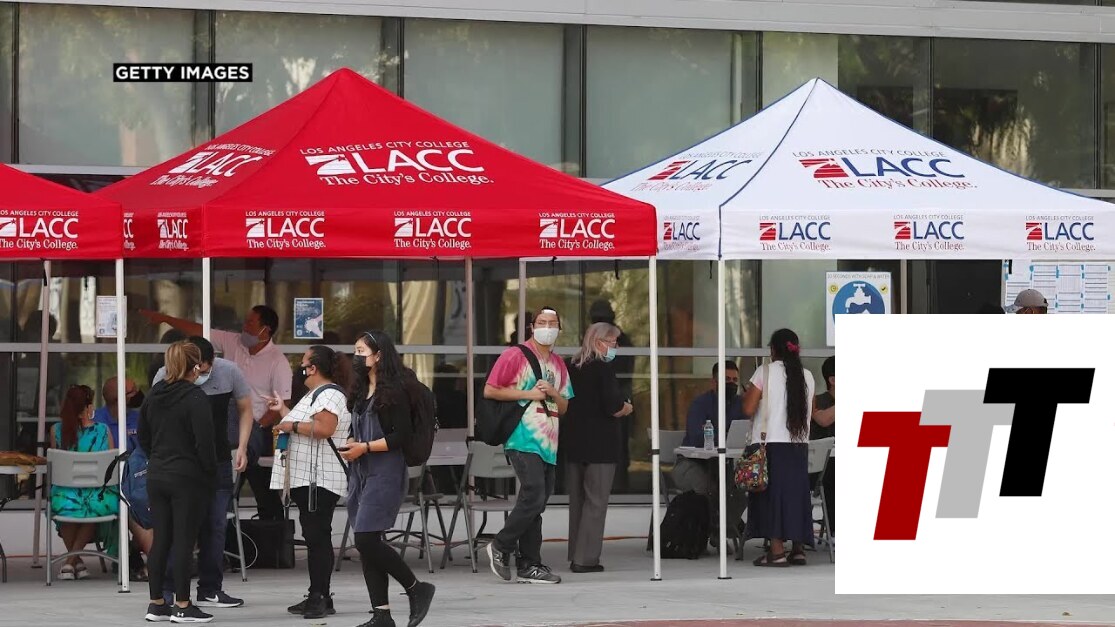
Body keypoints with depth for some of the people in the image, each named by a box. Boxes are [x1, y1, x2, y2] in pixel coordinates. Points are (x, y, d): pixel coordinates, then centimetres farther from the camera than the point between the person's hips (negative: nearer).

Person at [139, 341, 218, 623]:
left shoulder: (154, 395, 9)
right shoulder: (195, 398, -13)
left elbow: (143, 436, 16)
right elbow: (204, 441, -17)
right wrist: (211, 475, -7)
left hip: (156, 476, 7)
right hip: (187, 478, -7)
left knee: (160, 540, 11)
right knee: (183, 542, -3)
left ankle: (156, 604, 14)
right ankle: (182, 607, 0)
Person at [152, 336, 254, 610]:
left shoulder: (229, 372, -7)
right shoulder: (165, 377, -13)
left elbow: (245, 409, 8)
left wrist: (242, 448, -1)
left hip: (218, 462, 3)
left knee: (215, 526, 6)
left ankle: (210, 589, 15)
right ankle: (166, 590, -2)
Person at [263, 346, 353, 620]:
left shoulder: (330, 394, -12)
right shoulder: (315, 394, 22)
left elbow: (324, 428, -26)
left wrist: (291, 425, -17)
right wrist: (283, 410, 29)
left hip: (320, 480, -11)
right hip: (306, 478, 11)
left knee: (318, 537, -11)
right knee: (314, 538, 11)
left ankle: (321, 598, -11)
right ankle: (316, 597, 13)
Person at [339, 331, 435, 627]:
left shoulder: (394, 391, -9)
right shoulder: (361, 391, 16)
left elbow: (402, 435, -14)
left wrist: (365, 447, -16)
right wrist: (350, 444, 3)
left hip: (386, 472, -9)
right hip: (361, 471, 9)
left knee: (367, 539, -16)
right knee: (367, 545, 4)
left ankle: (416, 588, -1)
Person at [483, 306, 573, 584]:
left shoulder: (558, 364, 18)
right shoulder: (515, 356, -3)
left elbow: (564, 407, 22)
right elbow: (490, 391, -6)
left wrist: (553, 393, -1)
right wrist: (528, 394, -10)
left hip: (549, 444, 7)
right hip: (524, 440, -7)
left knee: (536, 504, 7)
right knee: (534, 497, -17)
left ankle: (529, 565, 10)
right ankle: (501, 546, 1)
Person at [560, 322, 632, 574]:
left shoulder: (571, 367, 9)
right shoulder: (602, 368, -12)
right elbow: (614, 407, -19)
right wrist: (626, 407, 3)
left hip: (572, 441, 7)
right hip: (599, 444, -7)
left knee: (577, 499, 14)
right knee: (596, 500, -2)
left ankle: (575, 556, 16)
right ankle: (586, 559, -5)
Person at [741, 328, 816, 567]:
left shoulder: (766, 372, -7)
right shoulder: (807, 377, 7)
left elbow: (748, 408, -10)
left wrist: (746, 394, 10)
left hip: (771, 442, -5)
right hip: (799, 444, 5)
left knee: (772, 494, -3)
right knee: (796, 493, 11)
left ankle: (777, 551, -9)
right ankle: (798, 549, 9)